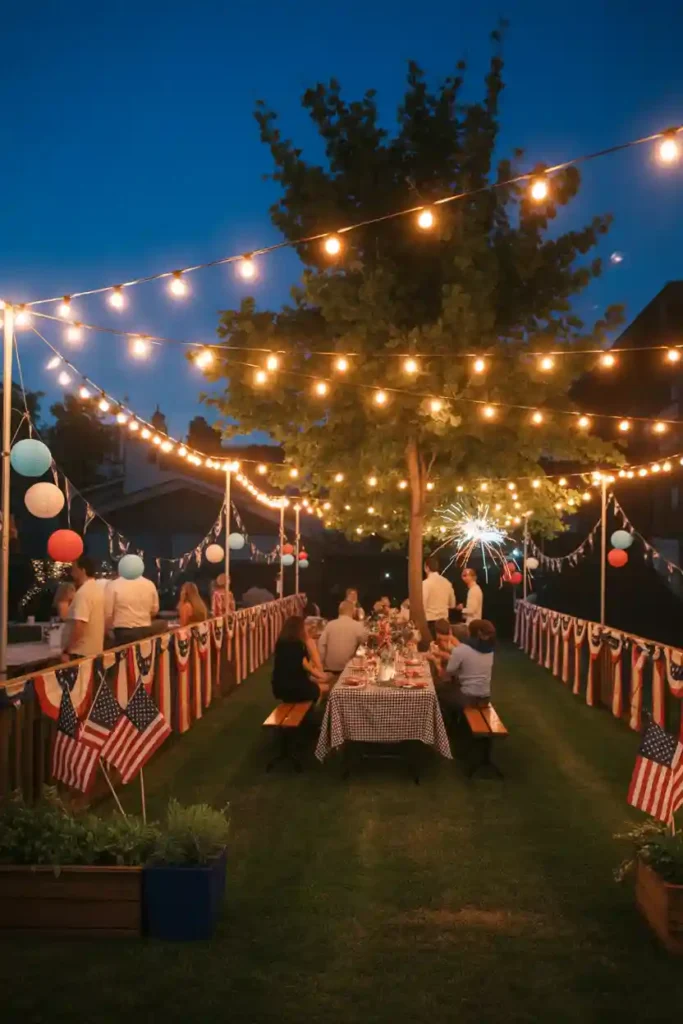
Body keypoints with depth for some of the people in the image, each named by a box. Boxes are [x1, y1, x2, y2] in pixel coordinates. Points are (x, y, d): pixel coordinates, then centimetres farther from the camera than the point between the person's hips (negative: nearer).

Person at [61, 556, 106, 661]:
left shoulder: (83, 592, -18)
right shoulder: (98, 590, 11)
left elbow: (79, 625, -24)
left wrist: (67, 651, -20)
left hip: (81, 653, -9)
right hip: (95, 650, 9)